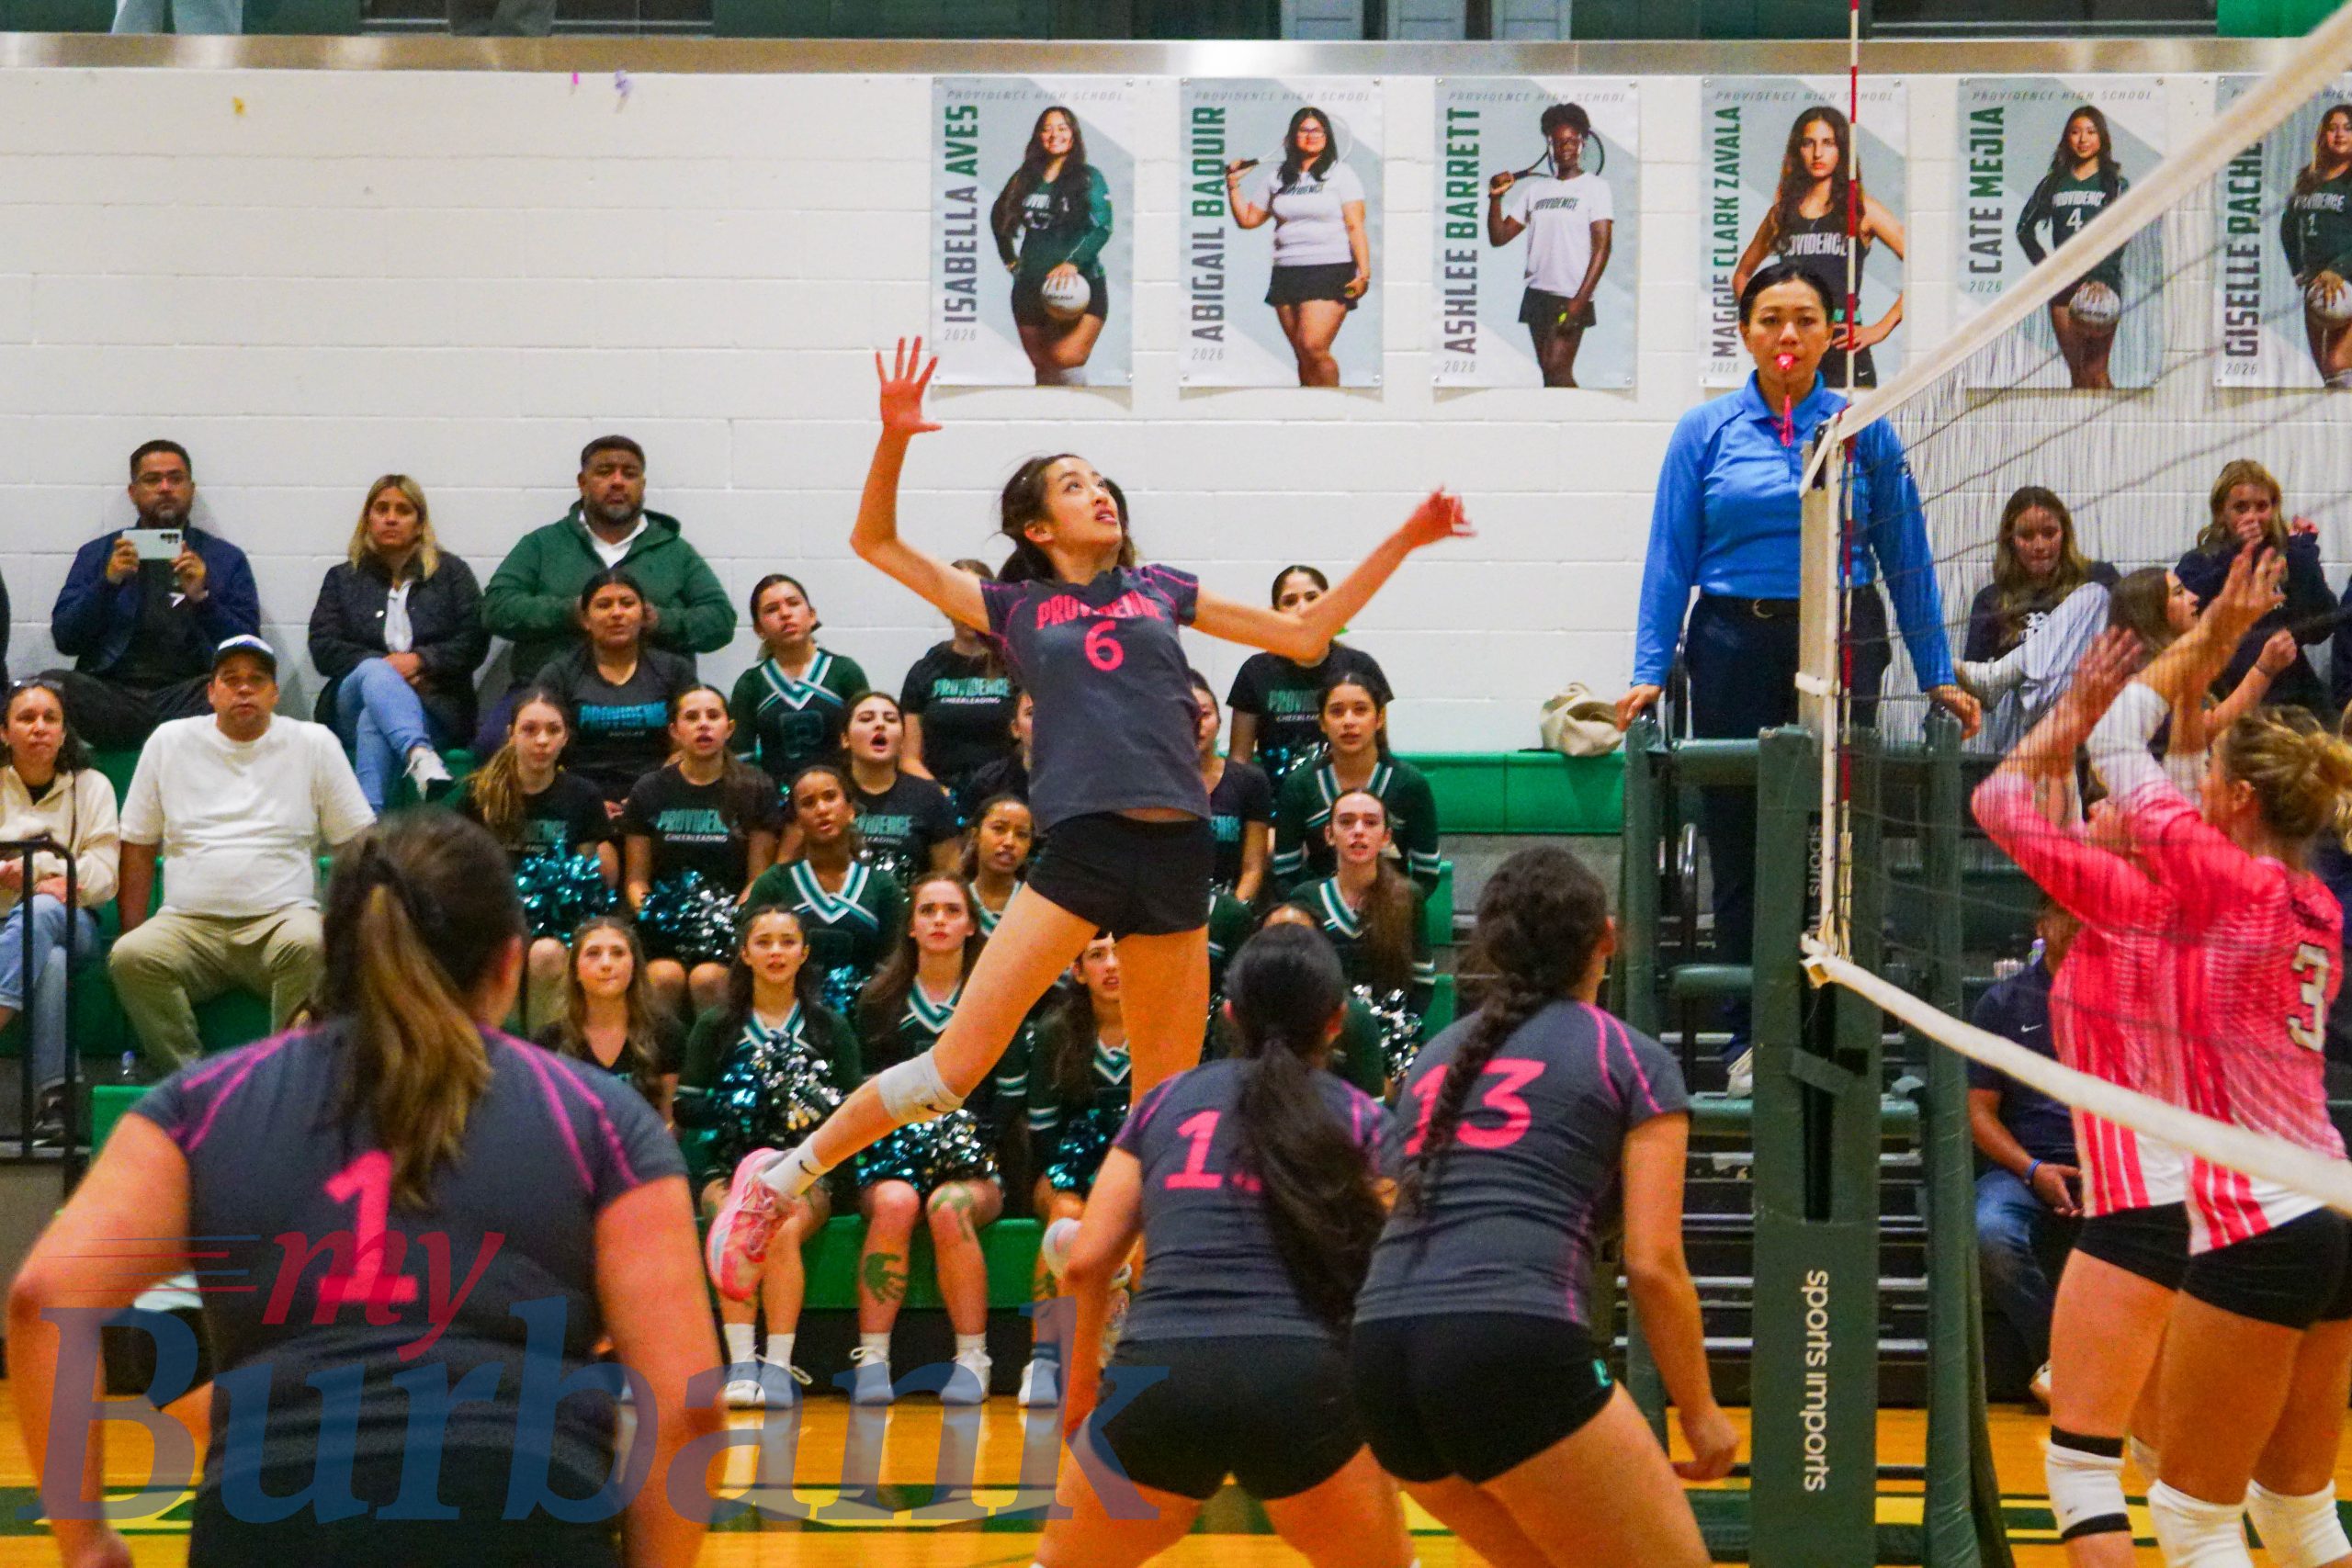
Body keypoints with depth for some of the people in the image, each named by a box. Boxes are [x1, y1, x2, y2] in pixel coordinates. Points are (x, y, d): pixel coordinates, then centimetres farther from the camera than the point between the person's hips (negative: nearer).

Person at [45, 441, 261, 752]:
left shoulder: (226, 559, 14)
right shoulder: (97, 554, 18)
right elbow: (64, 639, 7)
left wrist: (202, 598, -10)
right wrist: (108, 583, -7)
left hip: (186, 696, -1)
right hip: (112, 695, 1)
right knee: (53, 686, -31)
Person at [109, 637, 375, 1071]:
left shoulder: (314, 743, 10)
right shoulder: (170, 742, 14)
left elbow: (356, 843, 9)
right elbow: (138, 847, 15)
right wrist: (132, 934, 3)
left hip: (283, 918, -1)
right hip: (188, 925, 2)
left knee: (309, 946, -37)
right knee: (130, 958, -30)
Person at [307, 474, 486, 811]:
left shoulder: (451, 572, 17)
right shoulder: (342, 578, 21)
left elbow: (474, 643, 4)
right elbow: (322, 648, 6)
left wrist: (420, 660, -13)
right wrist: (383, 666, -11)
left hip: (432, 702, -1)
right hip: (350, 704, 1)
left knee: (375, 721, -36)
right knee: (374, 671, -37)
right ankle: (421, 757, -65)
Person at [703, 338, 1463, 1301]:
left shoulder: (1160, 590, 19)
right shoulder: (1015, 606, 13)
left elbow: (1304, 635, 24)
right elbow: (877, 543, 15)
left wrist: (1401, 544, 20)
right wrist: (894, 440, 1)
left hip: (1177, 854, 3)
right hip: (1079, 848, -3)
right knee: (958, 1063, -10)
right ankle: (780, 1178, 6)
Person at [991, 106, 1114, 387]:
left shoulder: (1088, 177, -1)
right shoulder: (1025, 178, 11)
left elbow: (1102, 227, -11)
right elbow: (998, 215, 26)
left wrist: (1073, 262, -24)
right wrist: (1009, 258, 17)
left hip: (1079, 284, -5)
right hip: (1030, 286, 5)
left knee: (1066, 361, -24)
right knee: (1042, 367, 9)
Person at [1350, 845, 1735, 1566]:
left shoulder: (1438, 1054, 25)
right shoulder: (1634, 1059, 10)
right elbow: (1652, 1264, 2)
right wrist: (1700, 1413, 13)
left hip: (1380, 1353, 7)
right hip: (1514, 1350, -6)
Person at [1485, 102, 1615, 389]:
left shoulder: (1595, 187, -1)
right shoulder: (1535, 188, 15)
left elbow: (1602, 247, -9)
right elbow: (1499, 237, 13)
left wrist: (1580, 300, -17)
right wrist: (1496, 197, -4)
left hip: (1570, 298, -6)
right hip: (1537, 294, 6)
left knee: (1557, 368, -16)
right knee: (1549, 371, 6)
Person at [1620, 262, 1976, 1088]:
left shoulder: (1864, 430, 4)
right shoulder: (1705, 432, 5)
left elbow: (1906, 557, 6)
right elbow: (1671, 558, 4)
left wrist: (1938, 676, 5)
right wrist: (1650, 672, -3)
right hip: (1736, 647, 1)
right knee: (1740, 844, 4)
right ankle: (1751, 1036, 13)